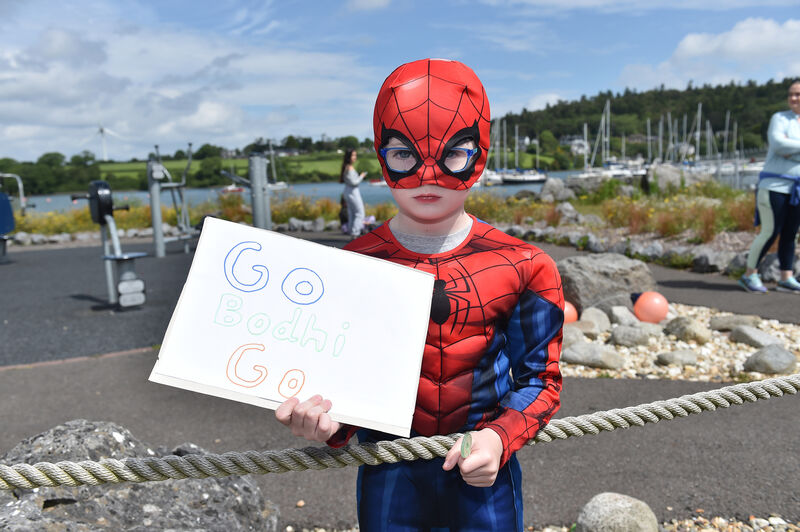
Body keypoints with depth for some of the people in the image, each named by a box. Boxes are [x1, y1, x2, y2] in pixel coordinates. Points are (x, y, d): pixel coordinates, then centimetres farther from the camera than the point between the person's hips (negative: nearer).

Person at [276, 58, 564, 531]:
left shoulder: (523, 267, -10)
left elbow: (540, 378, -2)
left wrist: (499, 438, -18)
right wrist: (327, 421, -23)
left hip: (483, 475, 0)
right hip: (390, 475, 1)